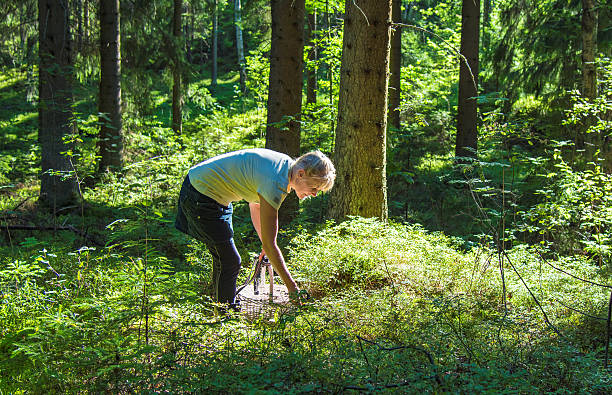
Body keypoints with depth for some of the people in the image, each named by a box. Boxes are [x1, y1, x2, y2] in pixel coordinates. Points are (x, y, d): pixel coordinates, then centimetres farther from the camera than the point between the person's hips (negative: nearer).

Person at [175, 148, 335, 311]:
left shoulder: (287, 165, -3)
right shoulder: (274, 184, -31)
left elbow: (255, 204, 12)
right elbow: (269, 244, -26)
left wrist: (266, 246, 11)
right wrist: (292, 287, -21)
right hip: (201, 196, -10)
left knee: (224, 258, 18)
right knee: (230, 262, -9)